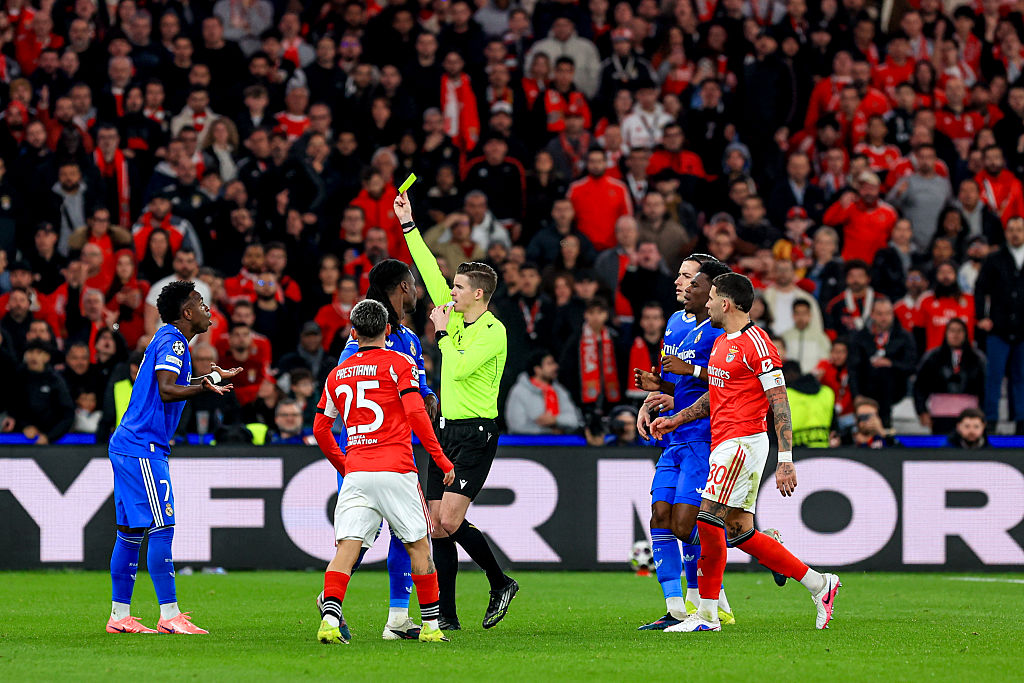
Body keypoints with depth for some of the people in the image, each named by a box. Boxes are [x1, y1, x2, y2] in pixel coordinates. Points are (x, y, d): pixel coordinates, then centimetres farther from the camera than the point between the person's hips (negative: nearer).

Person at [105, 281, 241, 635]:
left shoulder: (169, 340, 18)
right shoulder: (173, 342, -12)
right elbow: (166, 390, -24)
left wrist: (210, 377, 38)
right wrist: (204, 386, -38)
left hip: (127, 446, 10)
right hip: (142, 448, -10)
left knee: (131, 531, 11)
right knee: (161, 527, -12)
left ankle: (120, 615, 13)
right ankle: (169, 615, -14)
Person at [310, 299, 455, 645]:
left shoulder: (338, 374, 15)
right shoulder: (400, 364, 1)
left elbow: (320, 428, 19)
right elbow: (416, 413, -11)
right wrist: (443, 461, -5)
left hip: (355, 472, 3)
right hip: (396, 470, -3)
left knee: (347, 548, -4)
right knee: (418, 545, 9)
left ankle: (330, 618, -22)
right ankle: (431, 625, 11)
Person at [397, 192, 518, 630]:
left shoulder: (493, 331, -11)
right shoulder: (456, 317, 11)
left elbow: (459, 367, -21)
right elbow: (430, 272, 15)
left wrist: (443, 332, -8)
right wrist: (408, 225, 15)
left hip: (476, 434, -8)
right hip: (447, 430, 8)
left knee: (449, 520, -15)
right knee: (437, 527, 2)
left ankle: (500, 583, 3)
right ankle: (446, 616, 5)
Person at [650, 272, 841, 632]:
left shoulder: (757, 344, -12)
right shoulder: (720, 343, 17)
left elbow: (780, 403, -14)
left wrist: (786, 460, -18)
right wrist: (675, 420, 22)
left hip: (743, 440, -10)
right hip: (723, 442, 10)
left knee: (709, 520, -13)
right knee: (740, 531, 8)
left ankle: (707, 613, -7)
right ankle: (819, 585, 16)